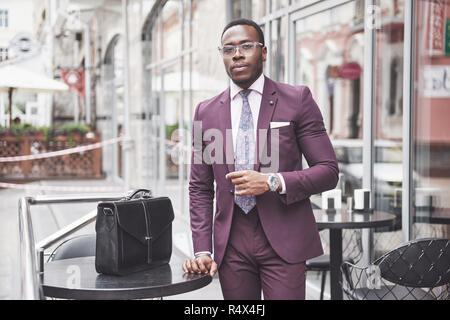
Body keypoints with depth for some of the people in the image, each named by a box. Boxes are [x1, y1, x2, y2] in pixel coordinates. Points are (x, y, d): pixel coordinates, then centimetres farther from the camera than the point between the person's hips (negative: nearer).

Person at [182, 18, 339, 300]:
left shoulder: (297, 100, 0)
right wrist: (203, 250, 0)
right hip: (231, 244, 3)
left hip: (283, 242, -2)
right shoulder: (207, 112, 9)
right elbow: (200, 189, 10)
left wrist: (273, 181, -16)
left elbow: (328, 171, -3)